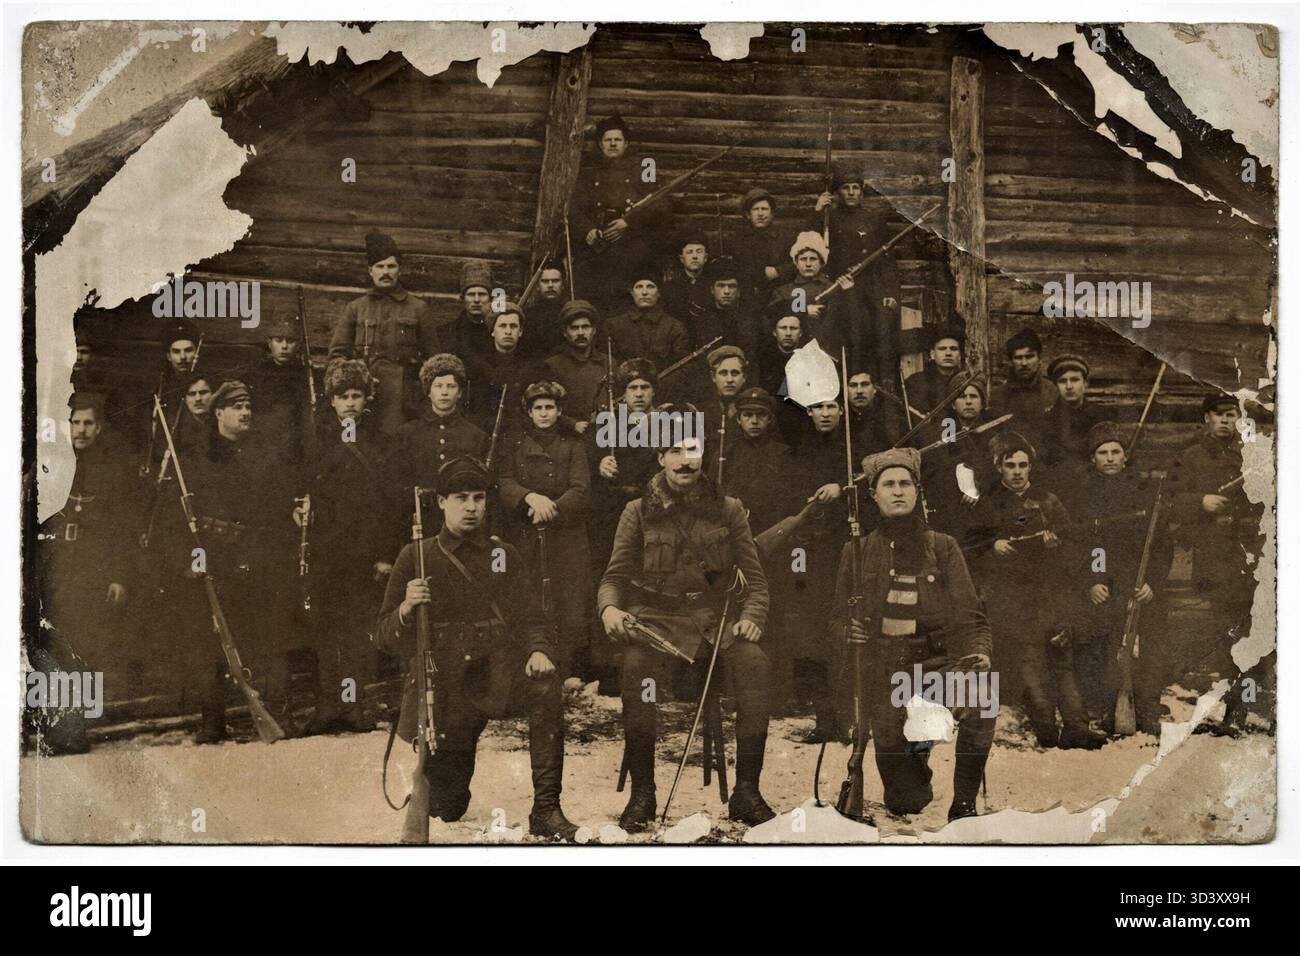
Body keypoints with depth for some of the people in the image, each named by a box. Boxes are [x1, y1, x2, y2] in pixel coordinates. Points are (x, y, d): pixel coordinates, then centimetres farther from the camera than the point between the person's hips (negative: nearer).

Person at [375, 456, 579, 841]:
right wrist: (406, 608, -20)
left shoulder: (504, 556, 10)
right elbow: (385, 635, 3)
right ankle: (442, 772, 37)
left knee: (545, 686, -33)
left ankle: (546, 810, -25)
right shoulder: (416, 557, 5)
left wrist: (539, 651, -18)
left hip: (497, 672, 1)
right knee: (445, 809, -2)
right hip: (440, 685, -1)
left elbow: (530, 619, 4)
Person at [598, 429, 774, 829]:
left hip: (715, 615, 1)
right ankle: (642, 792, -24)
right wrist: (609, 607, -14)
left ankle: (746, 791, -22)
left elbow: (755, 578, 12)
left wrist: (751, 616, -8)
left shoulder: (728, 510, 13)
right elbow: (614, 577, 8)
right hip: (657, 616, -1)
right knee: (637, 664, -35)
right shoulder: (638, 512, 11)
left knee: (754, 661, -31)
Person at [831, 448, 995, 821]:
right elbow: (839, 619, 12)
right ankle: (916, 748, 34)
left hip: (935, 661, 0)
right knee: (906, 803, -3)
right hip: (880, 671, 0)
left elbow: (969, 618, -1)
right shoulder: (858, 552, 9)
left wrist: (980, 653, -22)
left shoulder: (942, 548, 7)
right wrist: (848, 632, -13)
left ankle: (964, 803, -14)